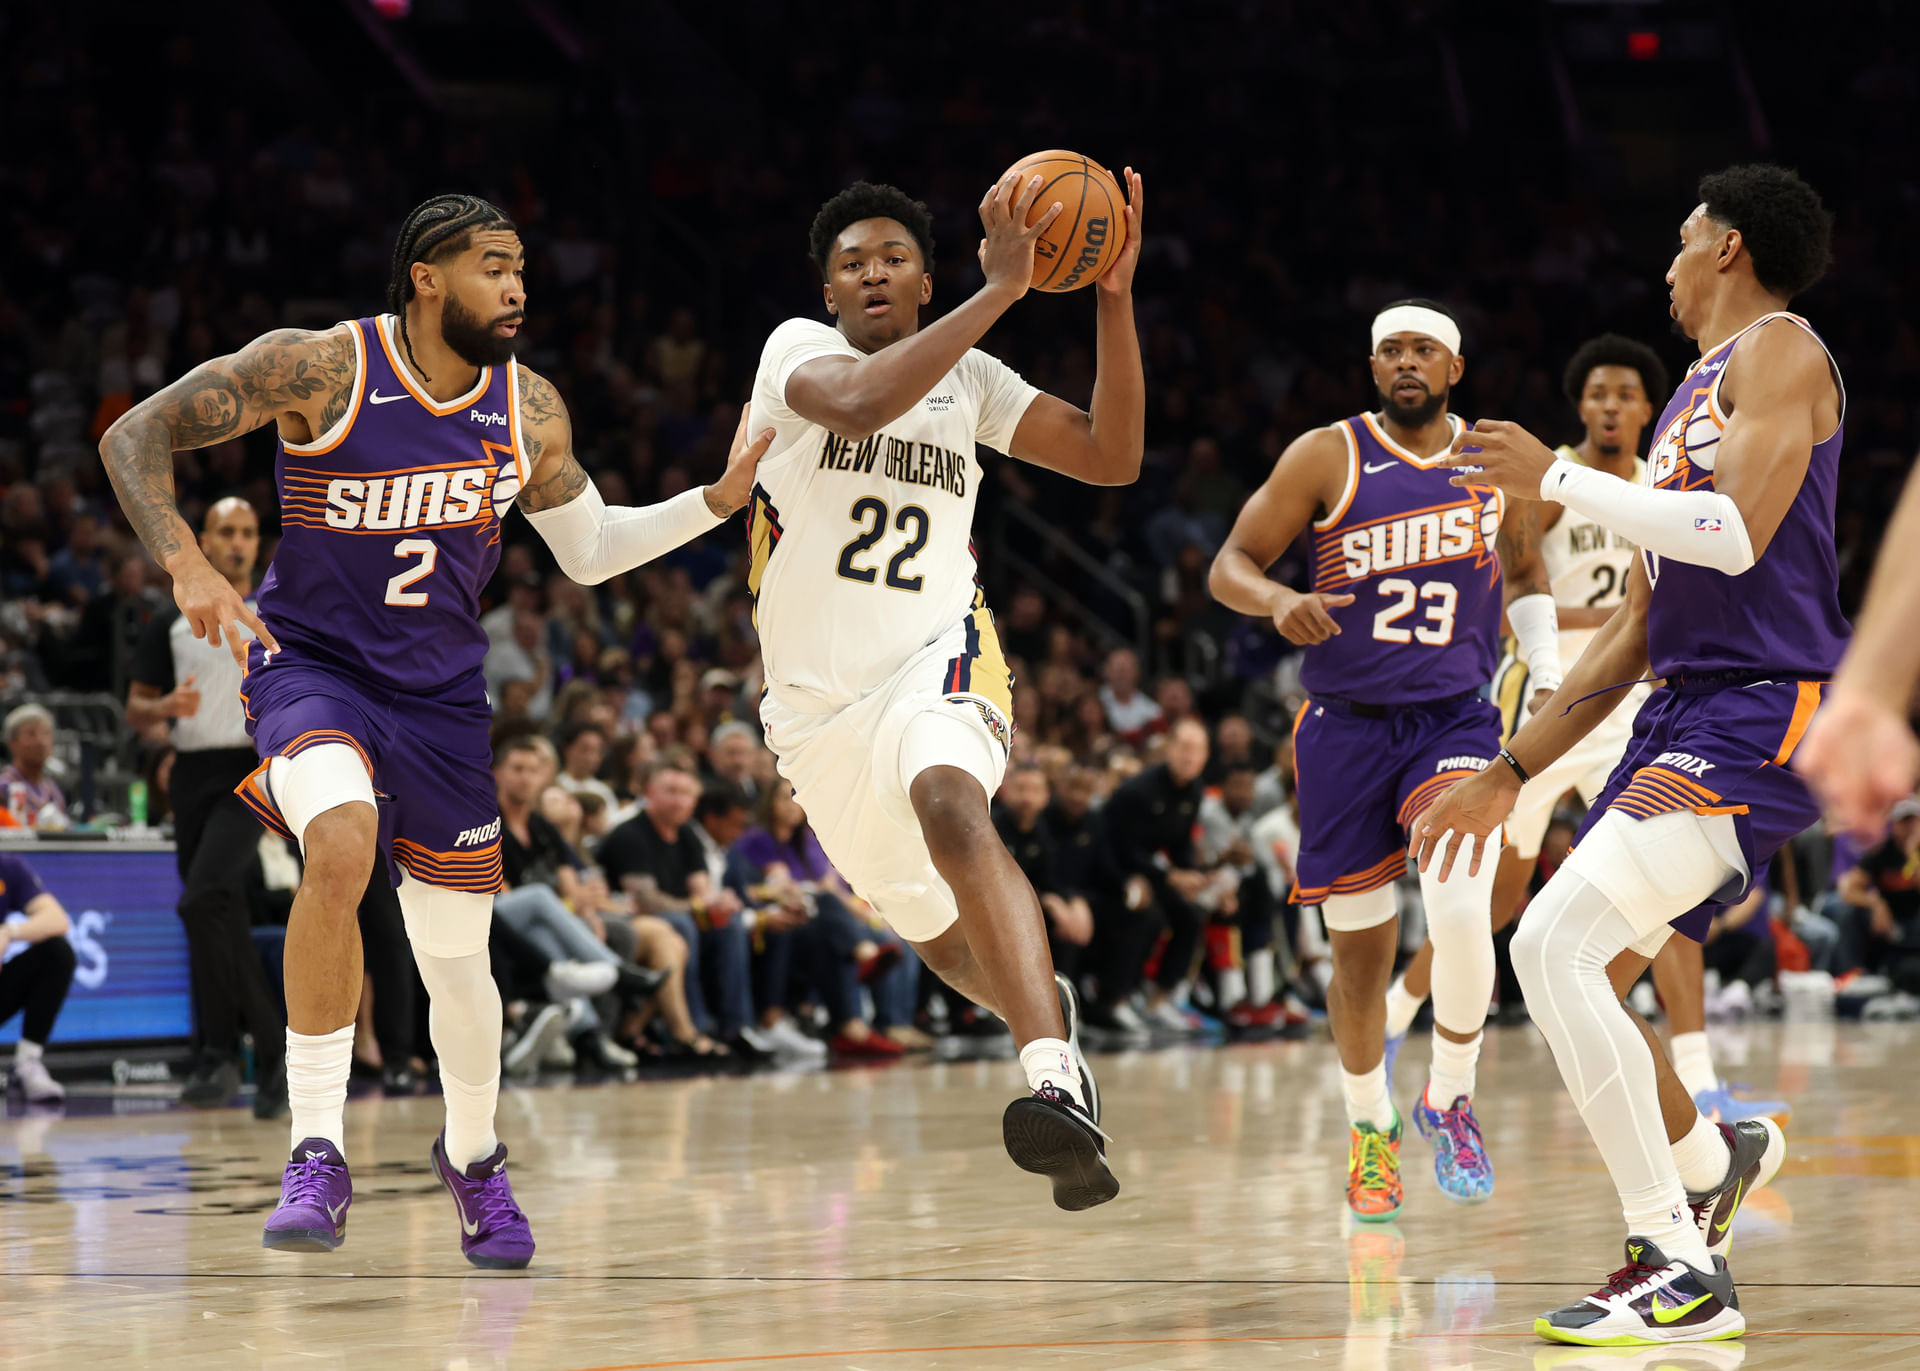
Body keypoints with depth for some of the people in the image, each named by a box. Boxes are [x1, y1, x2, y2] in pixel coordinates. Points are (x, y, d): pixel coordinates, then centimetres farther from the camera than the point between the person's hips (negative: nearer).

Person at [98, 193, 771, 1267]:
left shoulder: (529, 411, -3)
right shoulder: (321, 369, -16)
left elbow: (589, 551, 11)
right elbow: (137, 436, -14)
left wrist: (719, 500, -2)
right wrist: (188, 567, -28)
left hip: (441, 693, 4)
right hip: (311, 664, -4)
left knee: (459, 963, 8)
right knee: (341, 845, -35)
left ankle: (473, 1155, 40)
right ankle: (319, 1156, -25)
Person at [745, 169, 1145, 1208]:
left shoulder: (969, 378, 8)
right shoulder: (799, 348, -2)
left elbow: (1112, 458, 0)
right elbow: (859, 402, -27)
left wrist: (1113, 297, -8)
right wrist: (1001, 289, -30)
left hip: (935, 657, -2)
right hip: (818, 696, 2)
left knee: (950, 805, -37)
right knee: (931, 927, 17)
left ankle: (1057, 1082, -53)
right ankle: (1043, 1004, 54)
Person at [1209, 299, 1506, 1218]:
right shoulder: (1327, 458, -2)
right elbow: (1229, 565, -3)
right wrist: (1277, 600, -24)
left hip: (1454, 719, 0)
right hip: (1346, 723, 0)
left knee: (1461, 909, -25)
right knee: (1360, 955, 6)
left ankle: (1449, 1103, -2)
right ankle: (1371, 1130, 31)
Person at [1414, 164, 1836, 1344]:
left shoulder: (1779, 351, -3)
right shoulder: (1690, 399, 24)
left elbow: (1736, 535, -20)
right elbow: (1634, 635, 25)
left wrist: (1556, 478, -12)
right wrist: (1510, 775, 23)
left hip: (1764, 714, -9)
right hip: (1687, 713, 9)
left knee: (1557, 945, -21)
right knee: (1567, 969, 13)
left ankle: (1683, 1269, -19)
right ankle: (1718, 1160, 37)